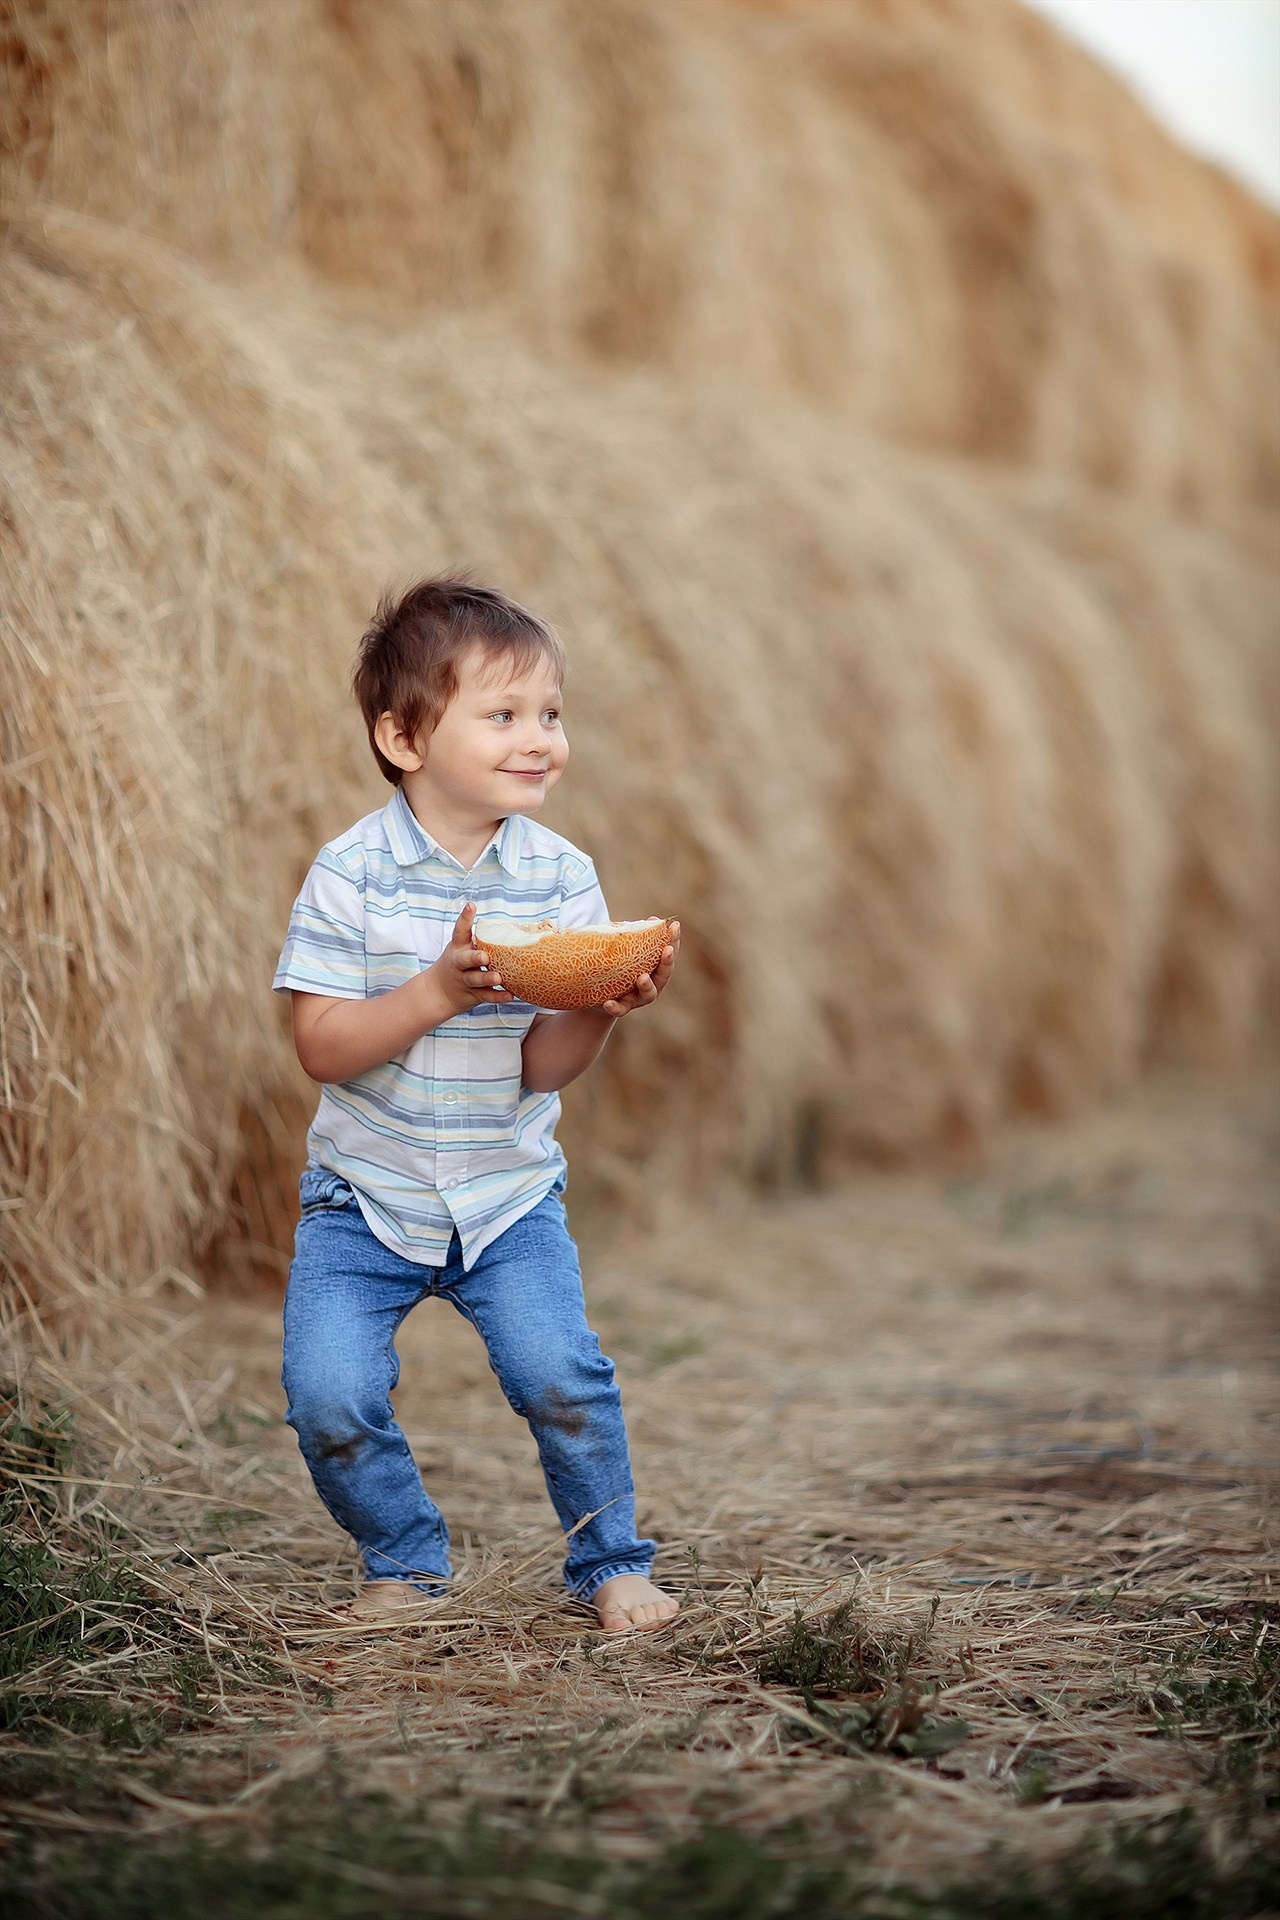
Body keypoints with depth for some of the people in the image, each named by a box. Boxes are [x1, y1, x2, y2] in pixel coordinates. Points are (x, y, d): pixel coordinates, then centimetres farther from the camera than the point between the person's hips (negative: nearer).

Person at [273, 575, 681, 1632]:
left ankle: (613, 1562, 9)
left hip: (510, 1194, 1)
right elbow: (322, 1047, -15)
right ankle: (405, 1560, 16)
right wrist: (440, 991, -28)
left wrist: (603, 1008, -28)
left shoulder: (561, 875, -5)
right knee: (330, 1396, -12)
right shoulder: (352, 873, -12)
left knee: (561, 1374, -16)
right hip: (364, 1194, -1)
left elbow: (546, 1066, -8)